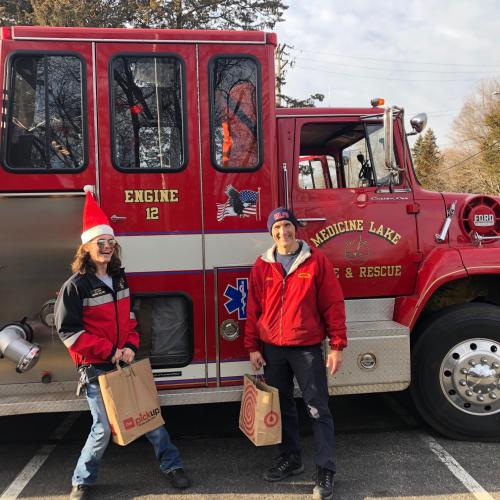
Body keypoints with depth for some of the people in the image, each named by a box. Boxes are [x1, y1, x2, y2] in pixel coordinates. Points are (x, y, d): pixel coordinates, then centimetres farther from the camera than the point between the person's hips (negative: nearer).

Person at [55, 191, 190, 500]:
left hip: (125, 362, 5)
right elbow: (68, 331, -14)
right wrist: (109, 351, -18)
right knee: (104, 427, -1)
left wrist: (131, 347, -3)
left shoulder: (120, 279, 6)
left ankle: (171, 465, 25)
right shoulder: (76, 286, -12)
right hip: (96, 367, -5)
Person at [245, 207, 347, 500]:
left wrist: (337, 346, -8)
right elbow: (254, 309, 7)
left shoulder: (316, 260, -4)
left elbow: (333, 304, -5)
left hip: (307, 347, -3)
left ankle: (326, 471, 14)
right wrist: (253, 347, 5)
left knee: (318, 409, 2)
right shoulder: (262, 266, 5)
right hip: (272, 349, 4)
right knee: (282, 407, 16)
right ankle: (291, 459, 33)